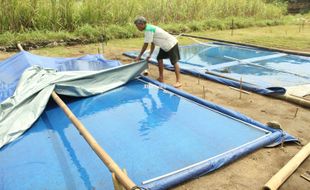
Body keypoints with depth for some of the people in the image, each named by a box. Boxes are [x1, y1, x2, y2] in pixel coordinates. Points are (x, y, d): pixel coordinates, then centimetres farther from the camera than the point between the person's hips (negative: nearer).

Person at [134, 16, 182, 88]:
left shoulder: (148, 30, -22)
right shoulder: (149, 28, 9)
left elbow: (145, 45, -20)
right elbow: (152, 43, 11)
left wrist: (139, 56, -10)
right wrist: (150, 54, 6)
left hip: (171, 44, -10)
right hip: (165, 45, 10)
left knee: (174, 62, -8)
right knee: (159, 59, 11)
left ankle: (178, 81, -5)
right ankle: (161, 78, 19)